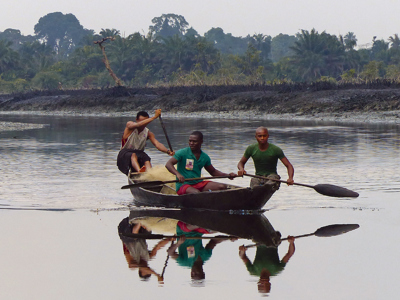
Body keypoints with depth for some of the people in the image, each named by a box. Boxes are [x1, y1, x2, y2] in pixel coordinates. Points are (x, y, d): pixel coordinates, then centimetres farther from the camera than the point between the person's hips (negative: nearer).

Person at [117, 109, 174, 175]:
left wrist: (167, 151, -28)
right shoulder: (129, 125, -4)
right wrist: (154, 117, -35)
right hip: (126, 153, -4)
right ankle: (139, 171, -69)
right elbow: (138, 125, -27)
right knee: (133, 155, -39)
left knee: (146, 160, -31)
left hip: (139, 153, 4)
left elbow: (157, 143, -8)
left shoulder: (148, 133, 7)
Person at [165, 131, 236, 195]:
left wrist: (228, 175, 10)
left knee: (223, 187, -10)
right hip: (183, 185, -6)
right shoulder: (182, 153, -5)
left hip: (198, 184, 6)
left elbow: (213, 172, 25)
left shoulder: (205, 157, 11)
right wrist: (177, 174, -35)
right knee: (196, 193, -39)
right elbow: (168, 164, -15)